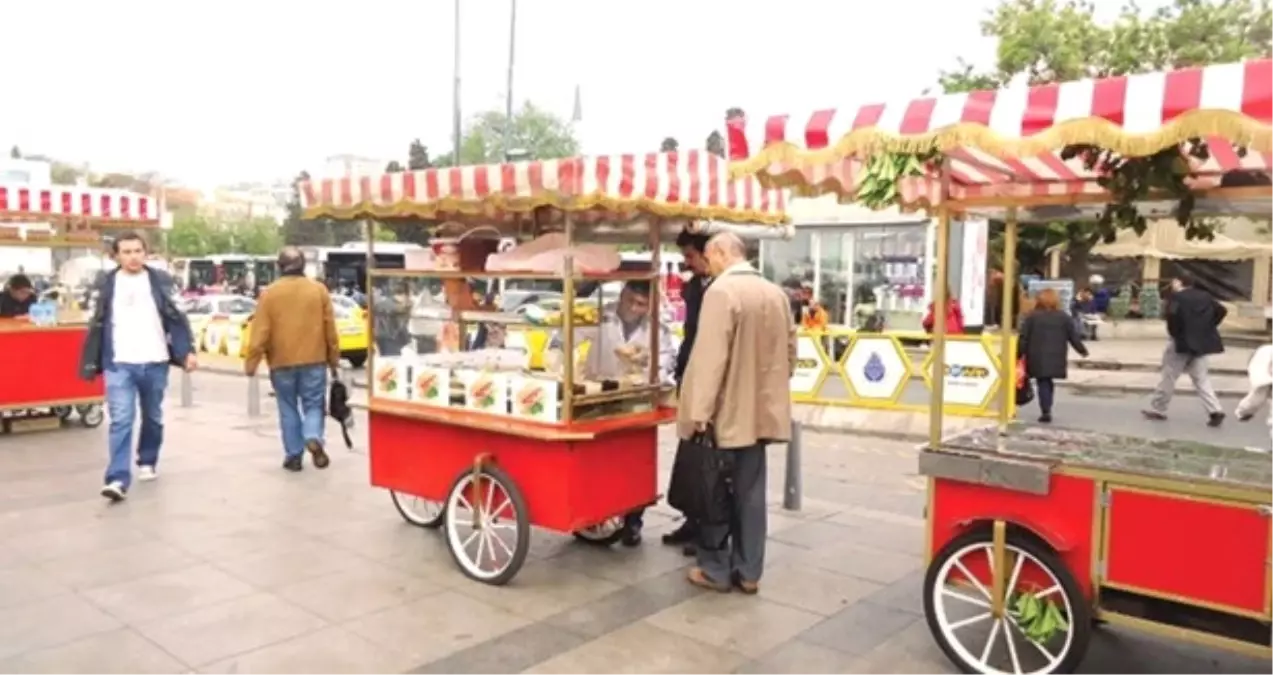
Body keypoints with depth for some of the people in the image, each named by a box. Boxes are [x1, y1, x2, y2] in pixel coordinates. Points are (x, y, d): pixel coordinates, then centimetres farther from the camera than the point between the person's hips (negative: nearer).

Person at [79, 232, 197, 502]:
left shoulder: (161, 280, 2)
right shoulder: (107, 284, 5)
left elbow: (177, 318, 0)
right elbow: (98, 324, 9)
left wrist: (188, 351, -10)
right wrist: (91, 363, 7)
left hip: (155, 363, 1)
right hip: (119, 364, -1)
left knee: (153, 418, 15)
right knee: (121, 420, -10)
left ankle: (148, 462, 36)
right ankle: (118, 479, -12)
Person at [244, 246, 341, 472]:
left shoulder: (270, 293, -3)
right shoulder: (319, 289, 0)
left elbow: (260, 332, -6)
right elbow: (330, 329, 1)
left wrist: (251, 363, 0)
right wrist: (334, 360, 9)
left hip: (282, 362, 0)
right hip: (314, 360, 0)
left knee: (288, 409, 11)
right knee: (313, 404, 9)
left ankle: (294, 455, 12)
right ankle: (314, 439, -16)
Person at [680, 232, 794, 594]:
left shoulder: (721, 291, -16)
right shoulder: (776, 293, 7)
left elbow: (709, 356, -21)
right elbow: (790, 351, 12)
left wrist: (699, 410, -19)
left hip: (726, 412, -7)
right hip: (760, 410, 7)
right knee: (750, 493, 12)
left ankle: (715, 569, 16)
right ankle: (748, 571, 19)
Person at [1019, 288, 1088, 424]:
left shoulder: (1031, 317, 0)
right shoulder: (1064, 318, 5)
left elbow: (1024, 338, -4)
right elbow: (1073, 337, 6)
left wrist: (1020, 354, 0)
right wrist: (1083, 350, 20)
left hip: (1037, 358, -2)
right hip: (1056, 358, 2)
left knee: (1043, 383, 2)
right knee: (1049, 382, 14)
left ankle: (1045, 411, -8)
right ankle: (1046, 410, 13)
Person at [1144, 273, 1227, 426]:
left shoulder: (1177, 296, -8)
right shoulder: (1205, 296, 12)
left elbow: (1172, 314, -25)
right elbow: (1221, 310, 8)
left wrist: (1174, 333, -12)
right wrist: (1207, 328, 9)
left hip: (1182, 342, -6)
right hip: (1200, 342, 6)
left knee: (1169, 377, 4)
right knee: (1201, 379, 10)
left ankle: (1157, 409, 12)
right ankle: (1215, 411, -3)